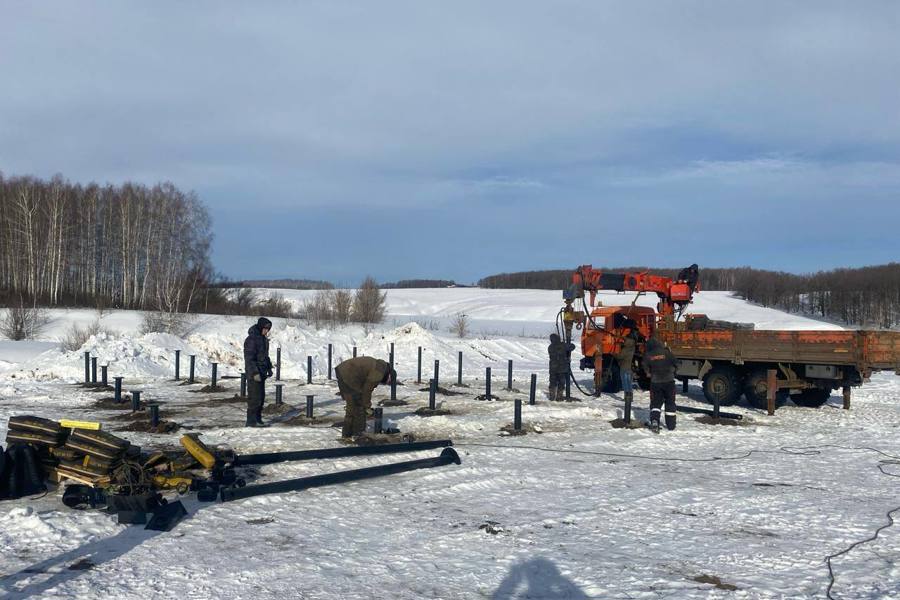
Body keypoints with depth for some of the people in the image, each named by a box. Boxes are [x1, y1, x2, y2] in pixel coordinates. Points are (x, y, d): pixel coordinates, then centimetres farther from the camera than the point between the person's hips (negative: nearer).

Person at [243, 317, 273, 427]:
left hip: (261, 372, 9)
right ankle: (251, 421, -4)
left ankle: (258, 419, 18)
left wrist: (269, 368, 19)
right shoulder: (251, 339, -17)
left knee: (261, 396, 11)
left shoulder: (263, 338, 13)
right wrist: (255, 373, -23)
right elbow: (249, 358, -20)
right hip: (254, 373, -9)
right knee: (254, 397, -8)